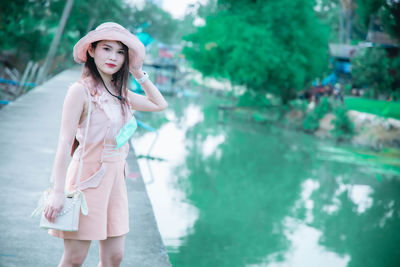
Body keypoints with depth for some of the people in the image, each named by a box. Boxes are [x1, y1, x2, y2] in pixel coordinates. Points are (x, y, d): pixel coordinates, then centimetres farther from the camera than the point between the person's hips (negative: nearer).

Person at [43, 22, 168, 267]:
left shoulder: (121, 94, 9)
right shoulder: (81, 91, -11)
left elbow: (160, 104, 23)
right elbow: (65, 142, -14)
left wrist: (139, 74, 12)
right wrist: (58, 192, -17)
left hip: (115, 178, 7)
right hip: (88, 177, -7)